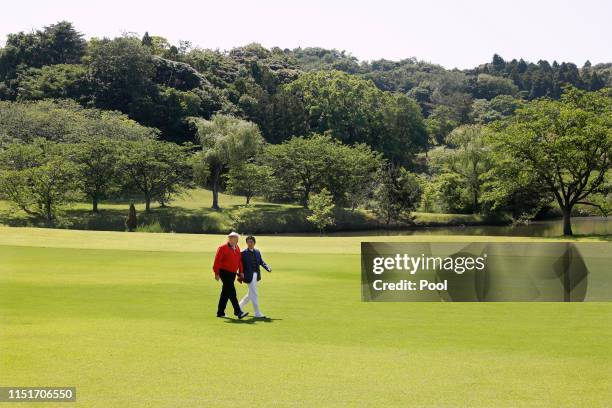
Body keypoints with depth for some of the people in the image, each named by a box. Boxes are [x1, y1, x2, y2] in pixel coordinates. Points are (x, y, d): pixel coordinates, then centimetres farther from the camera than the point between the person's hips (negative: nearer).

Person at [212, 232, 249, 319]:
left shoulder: (237, 248, 11)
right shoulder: (222, 248, -11)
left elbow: (239, 260, 17)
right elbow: (217, 261, -12)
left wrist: (240, 272, 11)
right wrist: (216, 273, -15)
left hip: (233, 273, 8)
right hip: (224, 273, -8)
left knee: (225, 293, 13)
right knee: (232, 292, -13)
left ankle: (220, 312, 22)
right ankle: (238, 312, -18)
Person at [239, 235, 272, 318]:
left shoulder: (257, 252, 11)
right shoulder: (244, 253, -7)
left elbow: (261, 262, 9)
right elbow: (241, 265, -5)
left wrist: (267, 267, -8)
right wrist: (241, 276, -7)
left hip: (256, 274, 7)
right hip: (249, 275, -7)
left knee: (250, 294, 16)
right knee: (254, 294, -6)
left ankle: (239, 307, 32)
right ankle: (257, 313, 0)